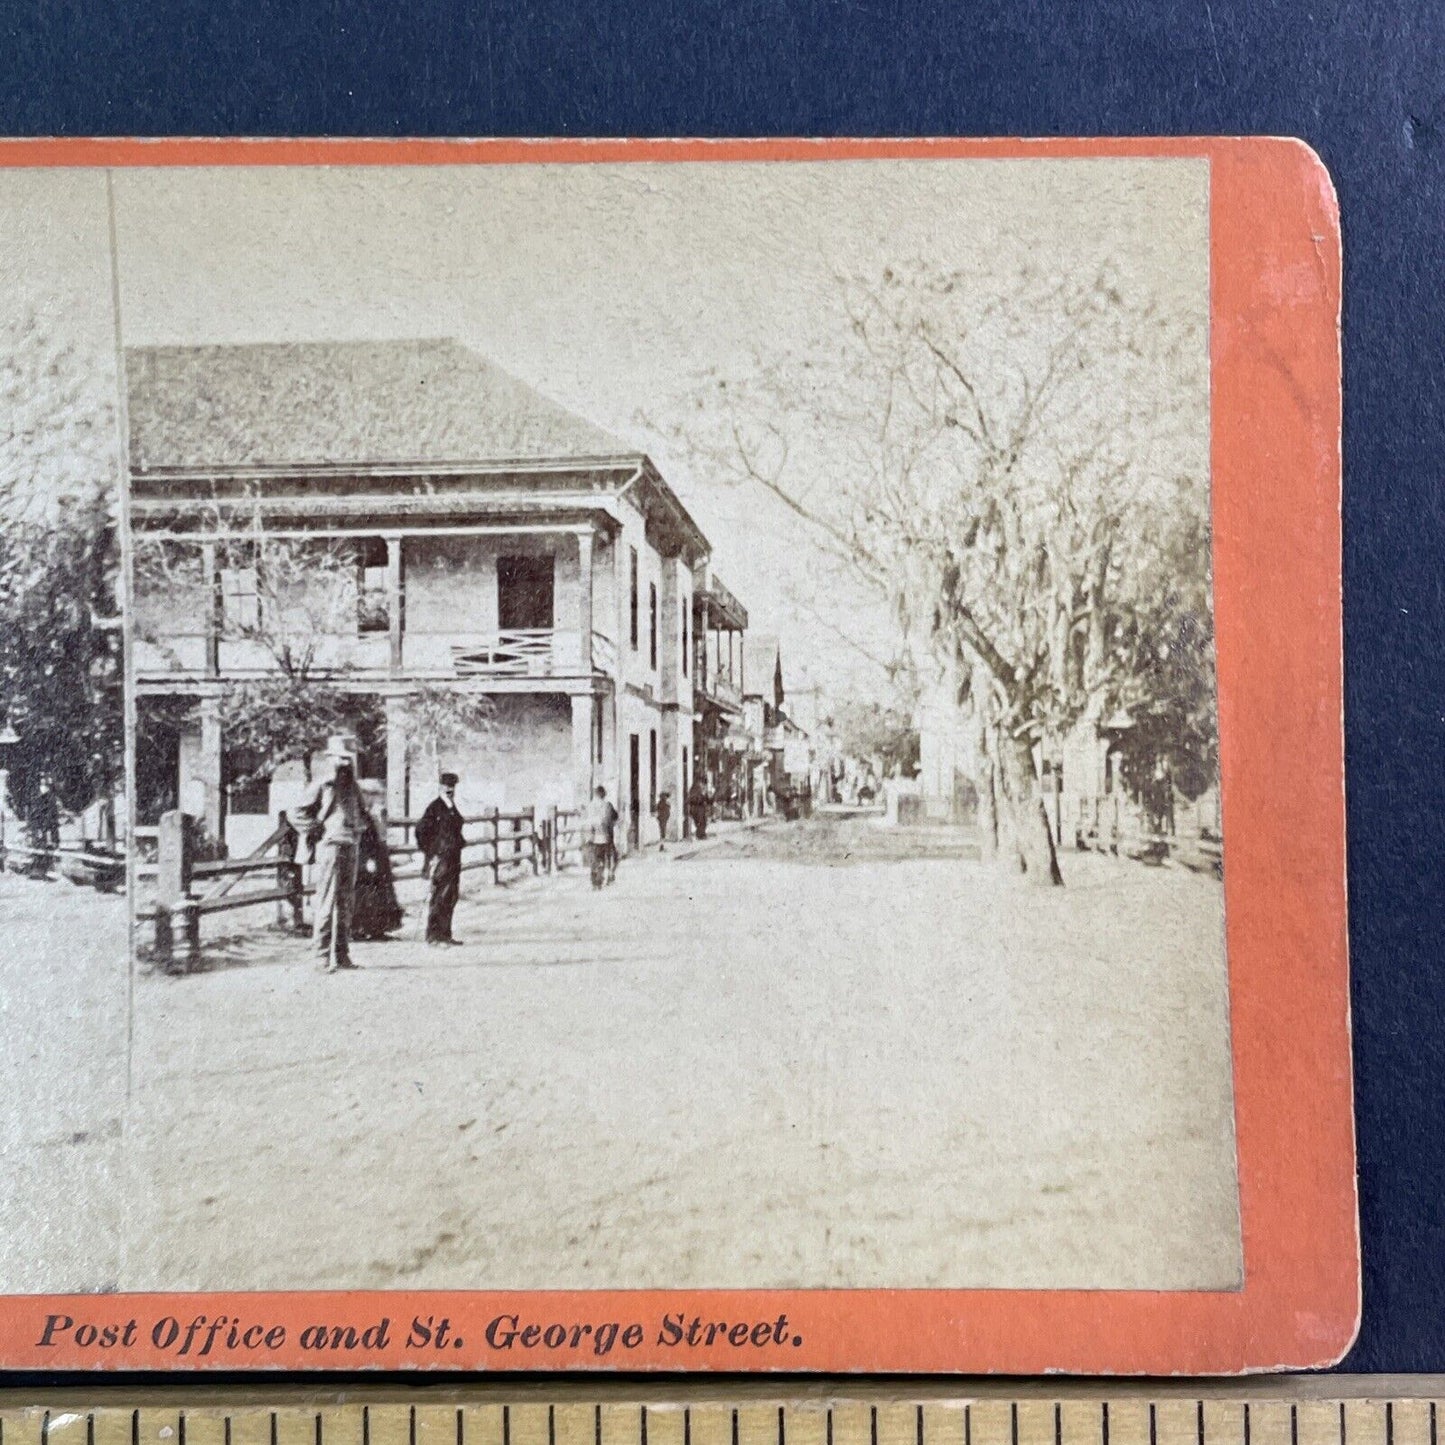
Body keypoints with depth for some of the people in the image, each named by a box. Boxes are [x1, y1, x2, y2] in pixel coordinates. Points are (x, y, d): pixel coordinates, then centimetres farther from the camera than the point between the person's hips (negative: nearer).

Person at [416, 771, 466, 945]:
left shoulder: (453, 808, 16)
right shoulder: (434, 807, -8)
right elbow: (421, 831, -9)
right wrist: (428, 853, -10)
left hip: (454, 858, 8)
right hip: (440, 857, -8)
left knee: (451, 898, 10)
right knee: (438, 897, -7)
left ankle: (445, 934, 16)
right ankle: (432, 935, -3)